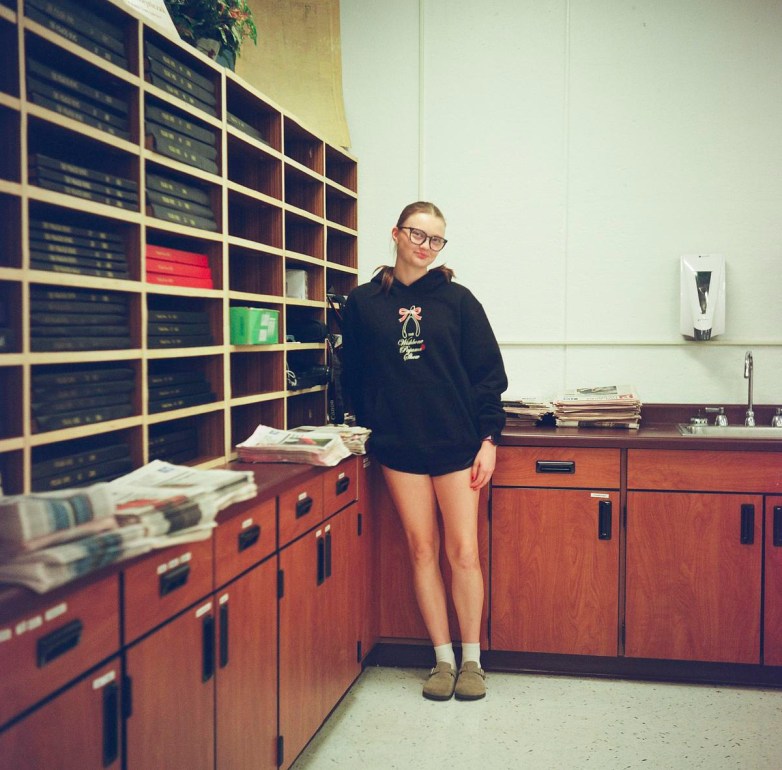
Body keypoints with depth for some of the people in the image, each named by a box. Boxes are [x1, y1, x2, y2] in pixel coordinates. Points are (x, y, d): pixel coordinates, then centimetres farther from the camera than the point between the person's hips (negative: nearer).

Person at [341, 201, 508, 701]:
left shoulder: (456, 299, 3)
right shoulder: (364, 302, 5)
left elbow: (488, 372, 1)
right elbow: (354, 376, 10)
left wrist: (488, 438, -5)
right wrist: (371, 428, 5)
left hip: (456, 442, -1)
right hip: (399, 446, 1)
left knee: (463, 551, 0)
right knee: (422, 550, 6)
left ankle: (472, 660, 16)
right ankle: (444, 659, 19)